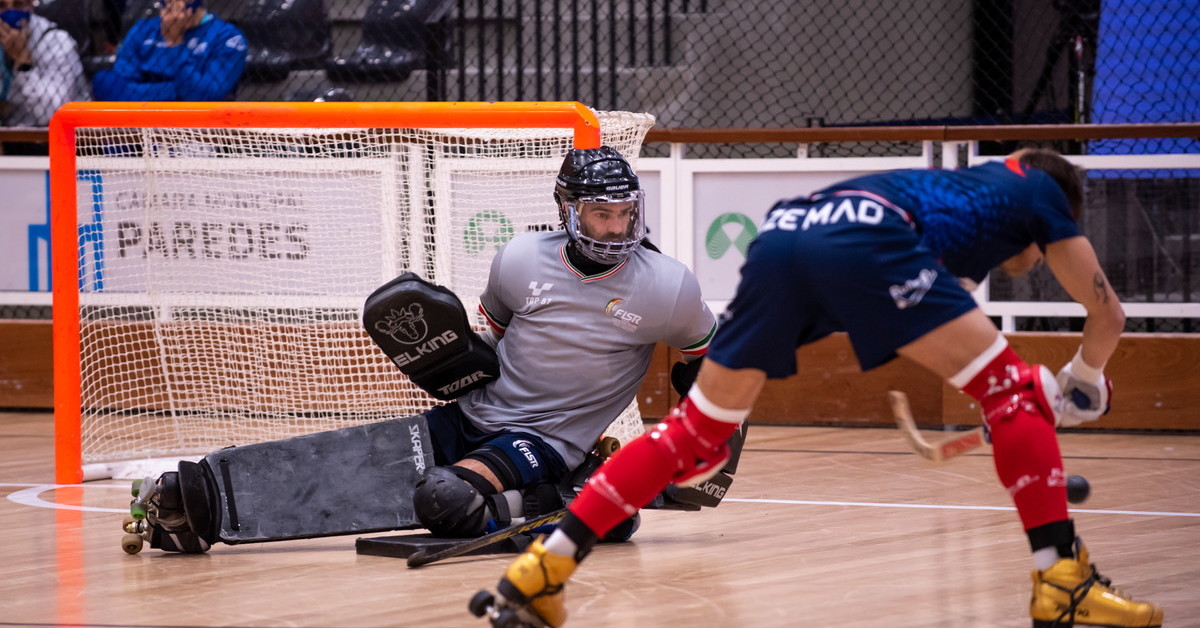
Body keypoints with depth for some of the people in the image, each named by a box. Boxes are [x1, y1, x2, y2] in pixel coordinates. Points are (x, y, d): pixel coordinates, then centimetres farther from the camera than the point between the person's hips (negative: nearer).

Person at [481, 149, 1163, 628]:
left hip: (781, 234, 7)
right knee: (1012, 388, 5)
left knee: (698, 433, 16)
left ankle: (540, 573, 9)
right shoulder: (1040, 191, 29)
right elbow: (1108, 315, 33)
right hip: (865, 238, -7)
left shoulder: (960, 186, 45)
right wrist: (1078, 389, 51)